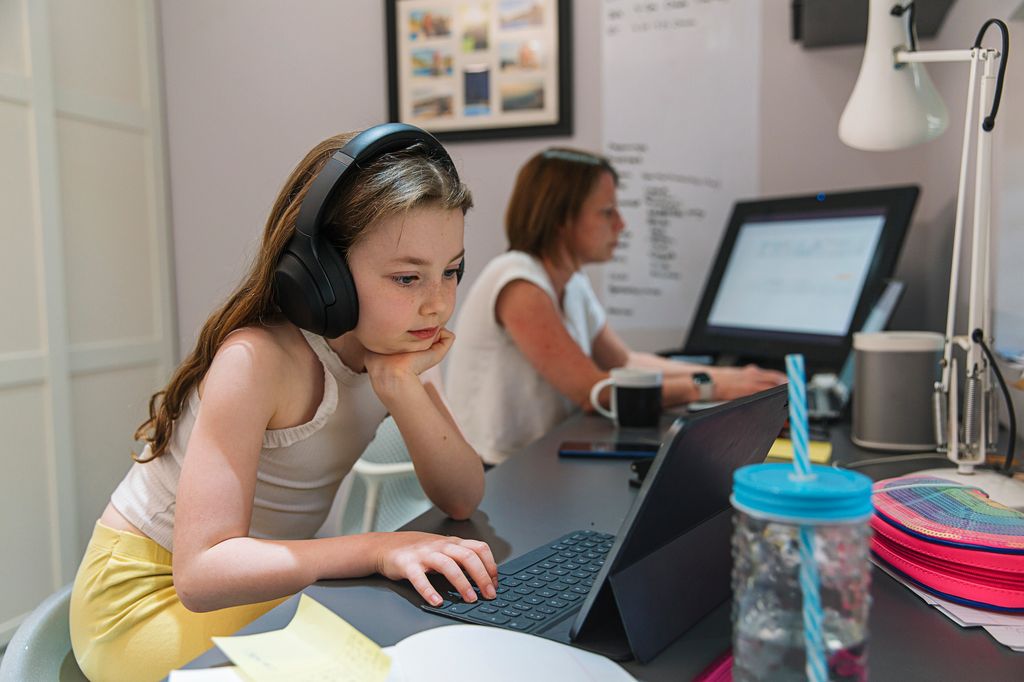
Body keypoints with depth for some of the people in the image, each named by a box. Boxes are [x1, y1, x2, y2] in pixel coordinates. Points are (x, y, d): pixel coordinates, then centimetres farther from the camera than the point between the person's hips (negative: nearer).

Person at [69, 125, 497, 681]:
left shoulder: (391, 343, -7)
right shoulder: (257, 359, -28)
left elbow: (463, 499, -12)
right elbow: (201, 571, -33)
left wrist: (401, 386, -26)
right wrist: (379, 548, -42)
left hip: (264, 582, 6)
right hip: (150, 595, -6)